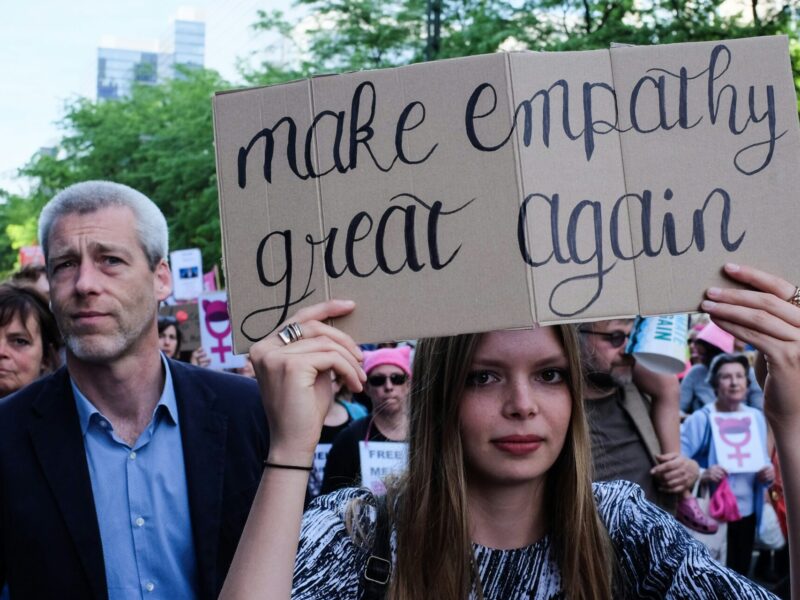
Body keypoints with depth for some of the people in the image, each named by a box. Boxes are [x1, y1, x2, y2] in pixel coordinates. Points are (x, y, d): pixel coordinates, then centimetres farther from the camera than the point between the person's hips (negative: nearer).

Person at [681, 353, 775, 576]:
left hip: (747, 512, 6)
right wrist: (702, 475, -33)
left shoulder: (756, 417, 6)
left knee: (741, 574, 16)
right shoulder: (700, 419, -13)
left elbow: (764, 462, 14)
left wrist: (768, 473, -7)